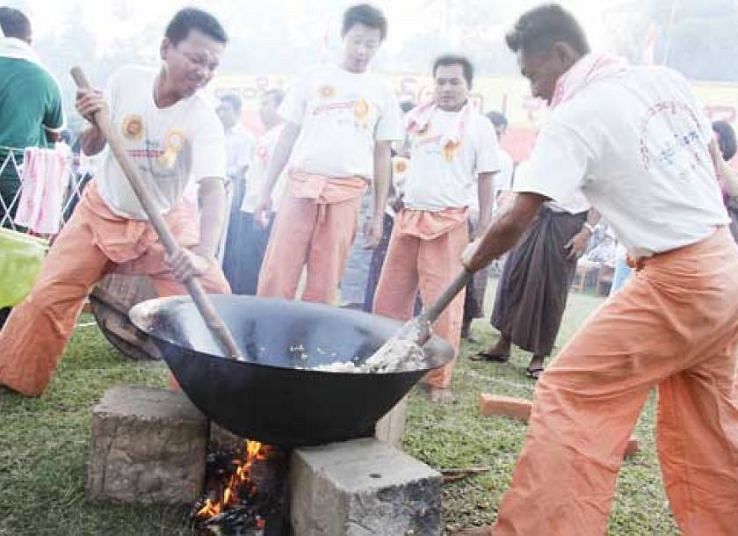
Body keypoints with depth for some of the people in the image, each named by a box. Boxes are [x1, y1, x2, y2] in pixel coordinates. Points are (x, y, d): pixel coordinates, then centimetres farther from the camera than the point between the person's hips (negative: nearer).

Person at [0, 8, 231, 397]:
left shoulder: (204, 120, -24)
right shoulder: (126, 81, -16)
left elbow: (213, 190, -36)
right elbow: (90, 150, -4)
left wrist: (204, 256, -52)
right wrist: (96, 124, -29)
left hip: (164, 222, -1)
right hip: (103, 210, 2)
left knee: (211, 297, -15)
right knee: (49, 296, 0)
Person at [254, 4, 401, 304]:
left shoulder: (382, 94, 11)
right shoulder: (313, 80, 10)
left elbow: (382, 157, 11)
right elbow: (287, 137, 11)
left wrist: (378, 215, 7)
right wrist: (266, 190, 6)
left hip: (346, 194, 0)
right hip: (301, 186, 0)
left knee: (324, 285, 1)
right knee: (276, 276, -5)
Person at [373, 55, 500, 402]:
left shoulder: (479, 126, 0)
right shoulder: (417, 117, 11)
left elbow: (485, 180, 0)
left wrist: (483, 230, -5)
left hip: (449, 223, -4)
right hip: (409, 216, 4)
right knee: (389, 296, 6)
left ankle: (438, 379, 6)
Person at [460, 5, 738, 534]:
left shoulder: (575, 117, -14)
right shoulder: (667, 79, 8)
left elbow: (516, 221, -15)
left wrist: (474, 258, 3)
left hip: (676, 282, -8)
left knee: (570, 393, -5)